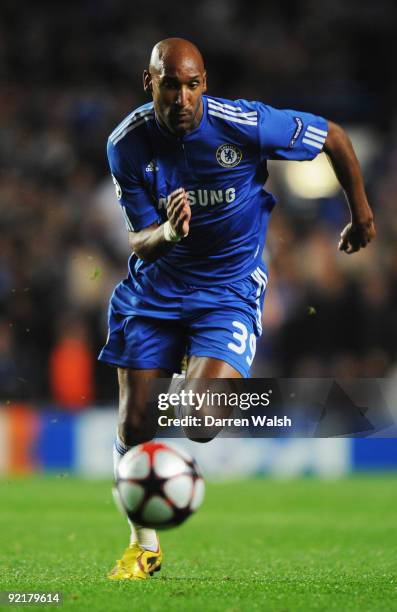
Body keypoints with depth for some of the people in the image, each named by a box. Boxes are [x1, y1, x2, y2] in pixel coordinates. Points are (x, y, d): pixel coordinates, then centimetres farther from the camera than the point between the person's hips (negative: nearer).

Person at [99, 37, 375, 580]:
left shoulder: (245, 124, -20)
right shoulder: (127, 143, -11)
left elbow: (333, 137, -4)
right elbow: (139, 244, -7)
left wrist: (361, 214, 9)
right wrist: (167, 232, -33)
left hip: (229, 291, -3)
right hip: (155, 290, 3)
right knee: (134, 424, 2)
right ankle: (144, 546, 23)